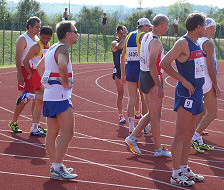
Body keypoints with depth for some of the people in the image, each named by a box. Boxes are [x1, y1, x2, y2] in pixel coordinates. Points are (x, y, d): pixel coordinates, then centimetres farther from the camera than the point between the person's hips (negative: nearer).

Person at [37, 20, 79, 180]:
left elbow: (40, 67, 32)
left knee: (52, 133, 12)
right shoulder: (63, 49, -12)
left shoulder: (53, 48, 18)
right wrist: (66, 82, -19)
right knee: (67, 133, -11)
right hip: (60, 95, -10)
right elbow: (62, 65, -33)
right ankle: (57, 168, -14)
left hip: (49, 95, 10)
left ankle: (54, 165, 18)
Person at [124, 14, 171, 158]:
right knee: (155, 116, -1)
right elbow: (152, 65, -25)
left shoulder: (146, 37, 12)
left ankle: (132, 138, 16)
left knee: (152, 114, 17)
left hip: (143, 76, 9)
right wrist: (159, 86, -25)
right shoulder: (156, 42, -18)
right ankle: (159, 149, 6)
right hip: (153, 78, -9)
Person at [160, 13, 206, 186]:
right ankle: (176, 175, -4)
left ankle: (184, 169, 21)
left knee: (189, 134, 13)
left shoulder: (196, 45, 15)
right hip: (185, 94, -9)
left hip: (196, 93, 9)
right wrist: (184, 81, -19)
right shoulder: (183, 43, -12)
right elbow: (164, 63, -17)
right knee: (181, 135, -7)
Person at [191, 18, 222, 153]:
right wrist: (216, 87, -15)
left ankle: (199, 142, 14)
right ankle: (195, 137, -12)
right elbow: (210, 67, -18)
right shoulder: (208, 43, -14)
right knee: (212, 113, -5)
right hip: (207, 81, -9)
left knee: (201, 112, 14)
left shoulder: (197, 42, 13)